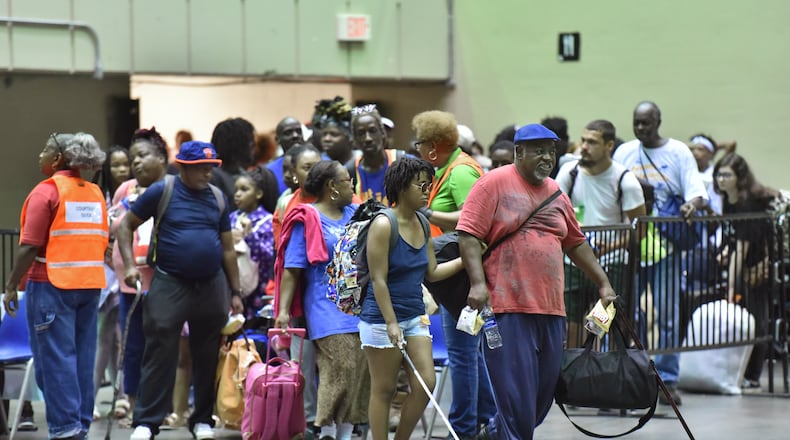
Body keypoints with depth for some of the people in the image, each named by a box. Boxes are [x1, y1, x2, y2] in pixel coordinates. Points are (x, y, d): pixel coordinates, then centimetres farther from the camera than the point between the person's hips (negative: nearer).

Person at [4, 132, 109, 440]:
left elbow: (30, 247, -14)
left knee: (55, 359, -2)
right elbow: (102, 243, 13)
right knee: (83, 358, 10)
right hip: (90, 285, 6)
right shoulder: (95, 193, 10)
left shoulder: (46, 191, -10)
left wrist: (11, 285, -9)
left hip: (52, 284, -6)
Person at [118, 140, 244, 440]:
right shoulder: (162, 192, -3)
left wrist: (236, 292, 13)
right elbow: (126, 226, 2)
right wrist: (130, 265, -10)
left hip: (211, 286, 4)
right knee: (160, 353, -5)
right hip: (170, 285, -4)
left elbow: (228, 249, 15)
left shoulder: (217, 198, 10)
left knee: (208, 357, 8)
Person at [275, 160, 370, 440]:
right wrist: (283, 310, -11)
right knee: (341, 368, -17)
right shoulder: (307, 221, -1)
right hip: (328, 310, -6)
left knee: (362, 372, 2)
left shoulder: (357, 214, 16)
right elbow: (291, 270, -5)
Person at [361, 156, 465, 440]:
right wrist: (391, 323, -20)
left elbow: (432, 272, 15)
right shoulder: (383, 225, -15)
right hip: (381, 319, -7)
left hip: (414, 317, 7)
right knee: (384, 390, 0)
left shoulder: (422, 224, 8)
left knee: (426, 384, 0)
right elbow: (379, 280, -17)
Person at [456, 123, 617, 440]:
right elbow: (468, 235, -8)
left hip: (551, 311, 7)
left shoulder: (555, 193, 18)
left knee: (543, 395, 10)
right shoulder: (494, 183, -2)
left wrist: (603, 283, 24)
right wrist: (478, 282, -18)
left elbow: (576, 244, 27)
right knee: (515, 394, -10)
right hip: (507, 308, -7)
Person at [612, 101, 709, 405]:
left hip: (665, 244, -2)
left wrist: (693, 204, -27)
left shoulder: (678, 152, 3)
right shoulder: (624, 153, 10)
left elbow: (695, 187, -5)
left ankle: (668, 380, 4)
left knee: (667, 314, -2)